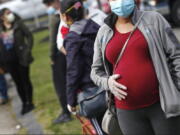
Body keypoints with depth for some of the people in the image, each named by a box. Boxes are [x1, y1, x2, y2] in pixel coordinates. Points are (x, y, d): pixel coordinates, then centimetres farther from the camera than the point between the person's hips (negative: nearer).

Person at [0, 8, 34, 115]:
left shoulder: (18, 24, -2)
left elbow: (29, 35, 0)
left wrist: (28, 50, -9)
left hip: (21, 58, -2)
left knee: (25, 80, 5)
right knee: (18, 82, 10)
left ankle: (30, 103, 16)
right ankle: (24, 104, 21)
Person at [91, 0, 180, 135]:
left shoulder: (153, 19, 1)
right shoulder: (104, 33, 8)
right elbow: (96, 70, 17)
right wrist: (107, 82, -5)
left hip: (162, 103, -2)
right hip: (127, 111, 3)